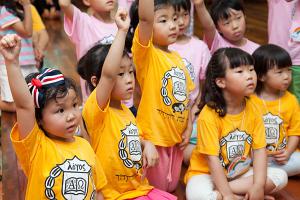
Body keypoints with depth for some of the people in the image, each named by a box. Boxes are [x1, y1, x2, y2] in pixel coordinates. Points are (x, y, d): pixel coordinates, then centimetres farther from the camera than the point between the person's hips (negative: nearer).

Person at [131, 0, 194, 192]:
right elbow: (145, 17, -35)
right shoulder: (146, 54, -17)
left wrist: (187, 128, 6)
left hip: (176, 137, 7)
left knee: (171, 187, 21)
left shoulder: (177, 58, 8)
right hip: (154, 137, -7)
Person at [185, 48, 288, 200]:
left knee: (280, 176, -9)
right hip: (207, 173, -6)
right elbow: (212, 159, -23)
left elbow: (259, 149, -7)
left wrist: (258, 185, -19)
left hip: (241, 173, 6)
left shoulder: (253, 111, -5)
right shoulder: (209, 115, -22)